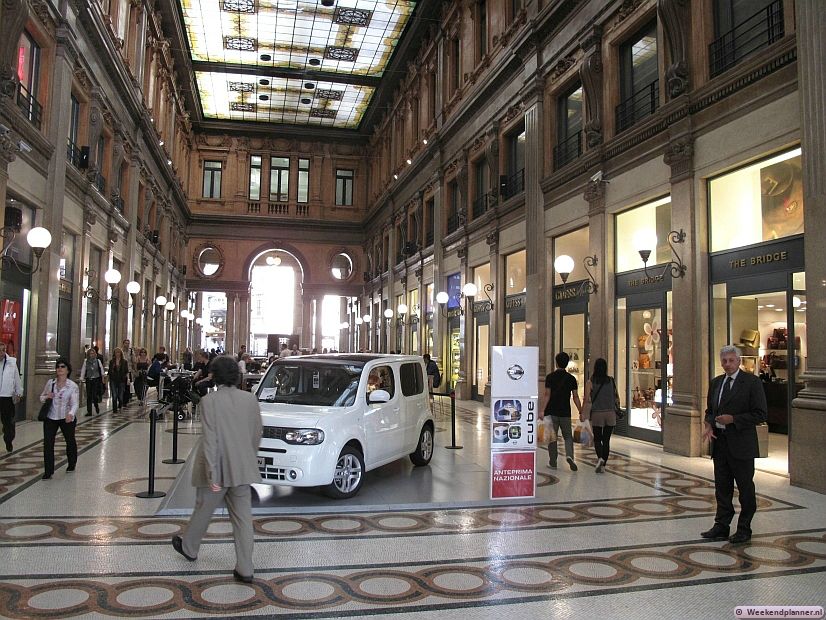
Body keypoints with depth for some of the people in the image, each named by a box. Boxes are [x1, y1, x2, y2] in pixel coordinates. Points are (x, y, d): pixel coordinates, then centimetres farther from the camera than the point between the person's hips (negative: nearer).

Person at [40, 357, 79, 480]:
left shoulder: (73, 386, -11)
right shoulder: (50, 383, -1)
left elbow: (74, 403, -19)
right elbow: (41, 398, 11)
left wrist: (71, 414, -38)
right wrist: (46, 397, -13)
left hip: (67, 418, -2)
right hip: (50, 418, 2)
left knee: (70, 441, 16)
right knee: (47, 443, -9)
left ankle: (72, 464, 40)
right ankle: (48, 471, -1)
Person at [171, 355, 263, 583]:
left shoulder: (209, 401, -14)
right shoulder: (250, 399, -2)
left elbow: (210, 439, -18)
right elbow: (256, 435, 5)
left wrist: (212, 474, -16)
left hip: (218, 468, -3)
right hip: (242, 469, 3)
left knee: (203, 510, 19)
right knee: (243, 517, 7)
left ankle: (189, 548, 44)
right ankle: (245, 569, 10)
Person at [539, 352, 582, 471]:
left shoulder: (550, 377, -4)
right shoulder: (571, 378, 2)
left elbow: (547, 395, -10)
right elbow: (575, 397, 0)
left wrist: (542, 410, -11)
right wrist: (581, 412, 5)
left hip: (552, 412, -1)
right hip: (565, 412, 1)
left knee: (552, 437, 8)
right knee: (568, 436, 12)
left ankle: (553, 462, 13)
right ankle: (569, 455, -12)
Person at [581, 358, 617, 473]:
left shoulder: (590, 382, -6)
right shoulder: (611, 380, 1)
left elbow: (586, 400, -10)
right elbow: (615, 398, 5)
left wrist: (582, 413, -4)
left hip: (597, 414, -2)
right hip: (610, 413, 2)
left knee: (597, 439, 10)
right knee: (606, 440, 10)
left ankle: (600, 458, -15)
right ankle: (603, 465, 10)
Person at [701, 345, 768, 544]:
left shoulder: (752, 382, -8)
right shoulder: (716, 382, 11)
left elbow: (761, 414, -11)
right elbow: (710, 410, 19)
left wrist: (733, 419, -18)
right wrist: (709, 425, 0)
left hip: (741, 445, -6)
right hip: (720, 443, 6)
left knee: (745, 488, 7)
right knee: (722, 488, 11)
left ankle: (744, 529, 18)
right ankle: (721, 527, 18)